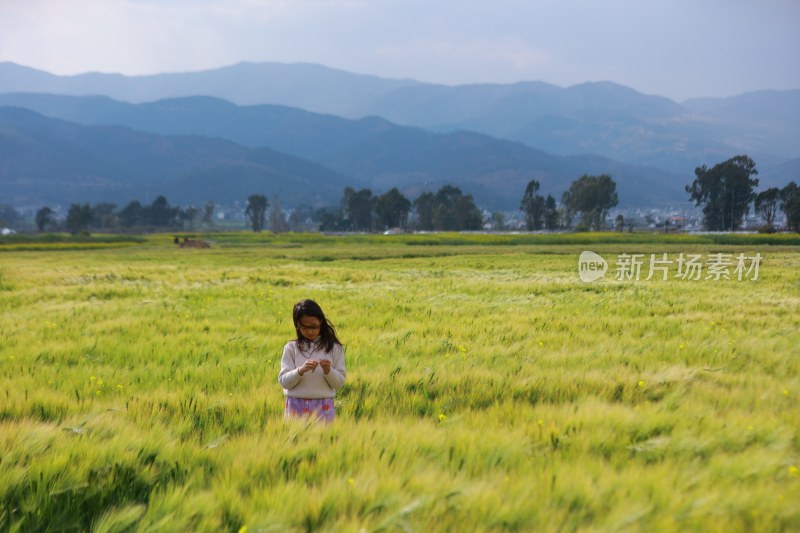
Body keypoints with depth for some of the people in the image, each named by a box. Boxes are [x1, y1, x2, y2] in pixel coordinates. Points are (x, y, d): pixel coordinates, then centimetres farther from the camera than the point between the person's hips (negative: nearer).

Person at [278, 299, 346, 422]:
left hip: (323, 407, 0)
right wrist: (300, 371, -20)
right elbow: (284, 381, -3)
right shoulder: (291, 348, 2)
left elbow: (339, 383, 2)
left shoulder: (334, 348, 2)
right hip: (296, 406, 0)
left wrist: (328, 371, -17)